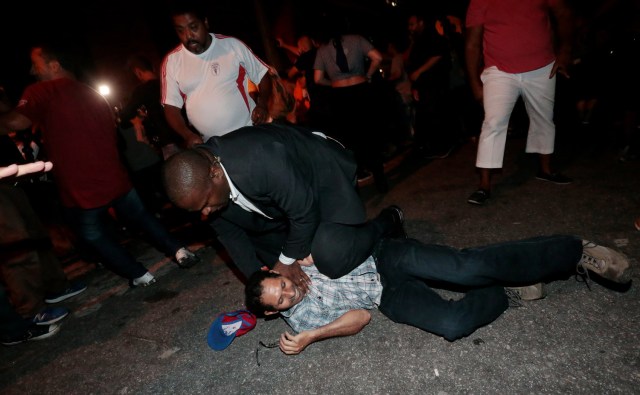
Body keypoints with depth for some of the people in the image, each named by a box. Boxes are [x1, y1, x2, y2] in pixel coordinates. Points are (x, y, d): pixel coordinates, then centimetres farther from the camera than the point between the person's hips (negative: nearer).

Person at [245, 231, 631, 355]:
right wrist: (310, 337, -12)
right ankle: (505, 292, 4)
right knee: (452, 324, -25)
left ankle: (577, 252, -4)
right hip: (388, 297, 1)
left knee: (469, 267, -23)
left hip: (384, 257, -1)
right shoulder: (298, 318, -1)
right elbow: (361, 316, -1)